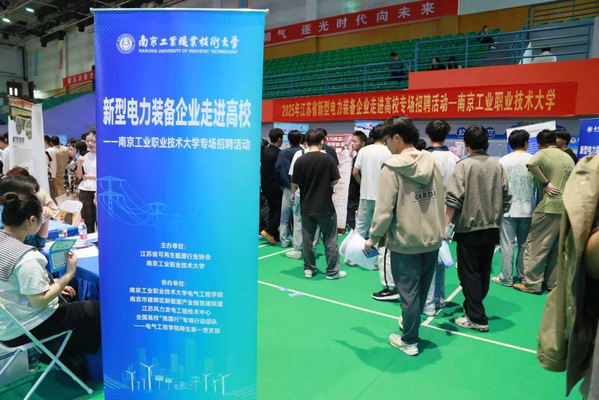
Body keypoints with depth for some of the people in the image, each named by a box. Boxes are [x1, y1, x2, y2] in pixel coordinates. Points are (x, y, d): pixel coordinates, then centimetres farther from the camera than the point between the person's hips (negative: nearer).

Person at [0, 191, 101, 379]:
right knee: (97, 310, 2)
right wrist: (69, 274, -19)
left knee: (68, 299, 27)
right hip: (22, 329, -9)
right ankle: (71, 359, 25)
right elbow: (40, 301, -25)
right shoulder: (26, 257, -30)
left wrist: (56, 286, 10)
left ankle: (63, 353, 32)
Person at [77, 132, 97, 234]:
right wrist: (79, 164, -6)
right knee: (87, 220, 11)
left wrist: (87, 176, -8)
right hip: (85, 191, 5)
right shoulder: (84, 156, 10)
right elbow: (79, 176, 10)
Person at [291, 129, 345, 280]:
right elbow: (335, 180, -5)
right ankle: (332, 271, 14)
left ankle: (308, 268, 22)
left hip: (306, 206, 2)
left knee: (307, 239, 13)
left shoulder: (300, 160, -6)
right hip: (325, 205, -2)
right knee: (330, 239, 8)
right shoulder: (328, 159, -11)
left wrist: (293, 194, 20)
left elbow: (295, 183, -1)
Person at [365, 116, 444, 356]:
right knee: (421, 289, 21)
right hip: (432, 239, 6)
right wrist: (438, 230, 19)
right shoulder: (432, 162, 2)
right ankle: (410, 322, 41)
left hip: (405, 242, -6)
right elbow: (440, 200, 8)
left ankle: (409, 341, 22)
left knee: (408, 292, 7)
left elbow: (384, 208, -16)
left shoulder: (393, 167, -15)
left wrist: (373, 238, -4)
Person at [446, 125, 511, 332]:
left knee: (469, 273, 3)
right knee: (484, 271, 18)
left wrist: (446, 224, -15)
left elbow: (453, 198, -18)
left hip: (469, 228, -6)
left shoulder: (464, 165, -11)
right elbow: (506, 197, 8)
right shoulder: (497, 166, 4)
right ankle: (472, 306, 33)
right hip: (491, 229, 6)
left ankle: (477, 318, 6)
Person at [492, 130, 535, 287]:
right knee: (524, 244, 12)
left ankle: (506, 278, 5)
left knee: (507, 244, 2)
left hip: (508, 209, -2)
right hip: (527, 209, 2)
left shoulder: (503, 161, -6)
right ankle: (522, 276, 20)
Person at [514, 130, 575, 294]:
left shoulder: (543, 154, -6)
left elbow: (531, 164, -28)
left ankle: (532, 283, 2)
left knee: (536, 245, -1)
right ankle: (553, 282, 20)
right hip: (566, 209, 7)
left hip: (548, 208, -7)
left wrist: (546, 183, -19)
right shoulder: (568, 157, 15)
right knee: (558, 248, 13)